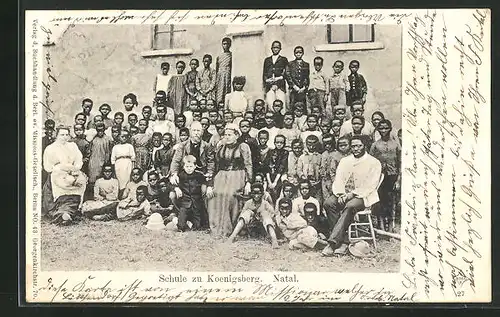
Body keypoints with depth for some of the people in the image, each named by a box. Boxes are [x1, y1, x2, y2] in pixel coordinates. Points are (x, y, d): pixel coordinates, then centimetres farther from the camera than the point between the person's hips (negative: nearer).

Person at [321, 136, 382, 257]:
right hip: (345, 193, 5)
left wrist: (352, 194, -19)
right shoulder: (345, 161, 15)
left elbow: (370, 186, -9)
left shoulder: (374, 163, 0)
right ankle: (341, 241, -27)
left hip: (364, 196, -5)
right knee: (328, 203, -25)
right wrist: (340, 194, -14)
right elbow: (338, 180, 6)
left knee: (350, 206, -36)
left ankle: (332, 242, -41)